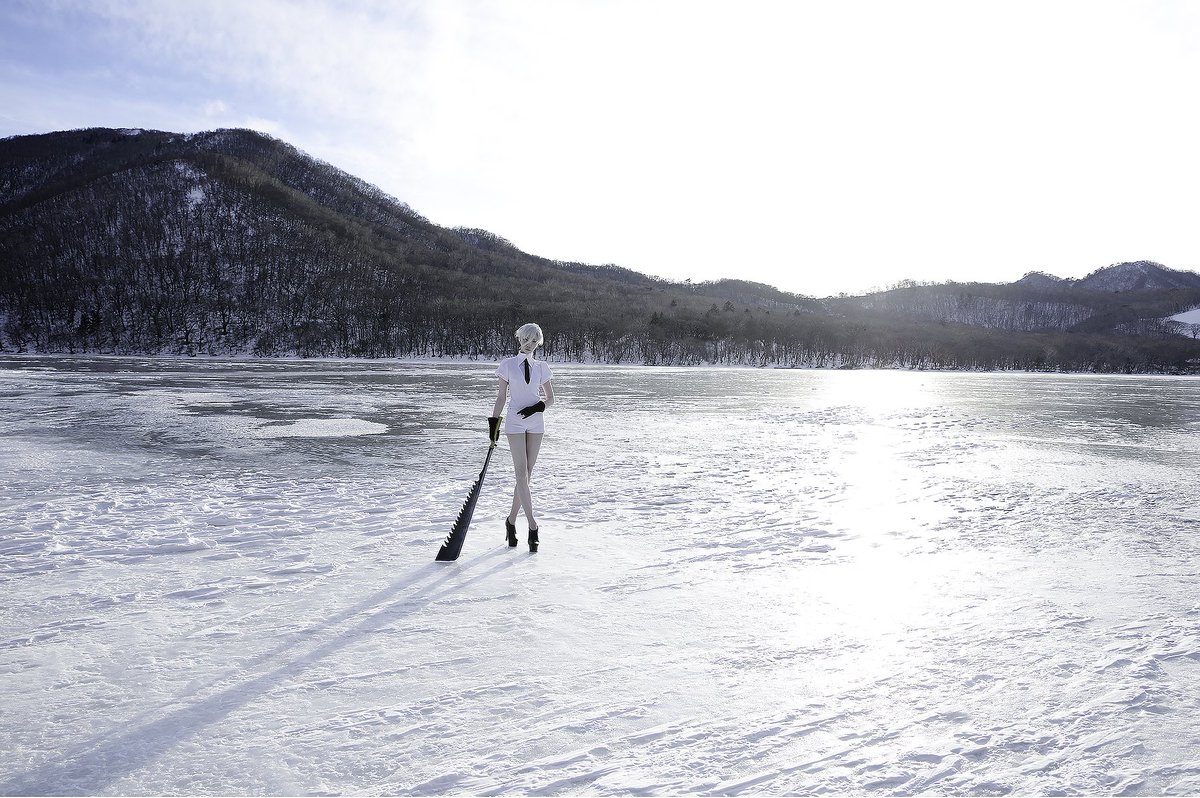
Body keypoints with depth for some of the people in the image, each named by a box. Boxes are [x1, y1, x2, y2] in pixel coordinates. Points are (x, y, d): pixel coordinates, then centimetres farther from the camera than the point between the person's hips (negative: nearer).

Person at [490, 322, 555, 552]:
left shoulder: (541, 368, 8)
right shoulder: (508, 364, 3)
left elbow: (550, 398, 11)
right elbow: (501, 397, 5)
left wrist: (537, 407, -8)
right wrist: (494, 422, -1)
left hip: (535, 423, 3)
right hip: (515, 423, -3)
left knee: (527, 474, 4)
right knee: (521, 473, -11)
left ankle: (512, 520, 18)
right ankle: (532, 525, -12)